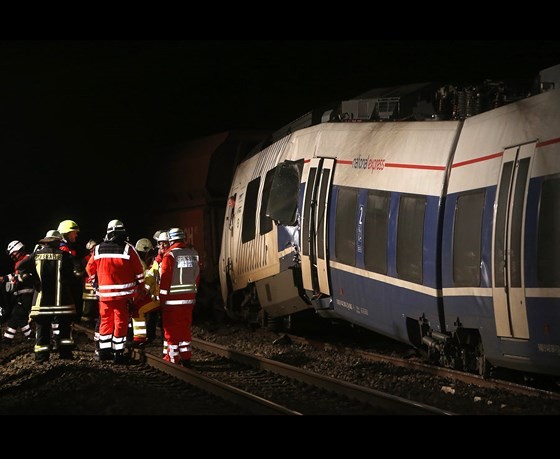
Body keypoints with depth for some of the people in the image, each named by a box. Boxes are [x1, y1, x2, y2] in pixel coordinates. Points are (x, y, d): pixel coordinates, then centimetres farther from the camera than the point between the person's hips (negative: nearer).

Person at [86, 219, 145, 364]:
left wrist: (95, 282, 28)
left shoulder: (98, 249, 2)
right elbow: (139, 271, -2)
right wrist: (140, 287, 12)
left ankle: (104, 350, 18)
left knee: (105, 320, 14)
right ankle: (118, 353, 0)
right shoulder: (128, 249, -6)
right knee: (120, 321, 1)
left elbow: (90, 268, 12)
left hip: (104, 292, 3)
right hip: (123, 292, -3)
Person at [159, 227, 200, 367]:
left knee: (172, 329, 3)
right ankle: (186, 358, 13)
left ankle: (172, 358, 5)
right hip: (189, 298, 5)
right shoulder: (194, 254, 4)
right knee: (185, 328, 13)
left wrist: (162, 297, -5)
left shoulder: (170, 255, -13)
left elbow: (164, 278, -12)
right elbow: (197, 277, 8)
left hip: (172, 298, -5)